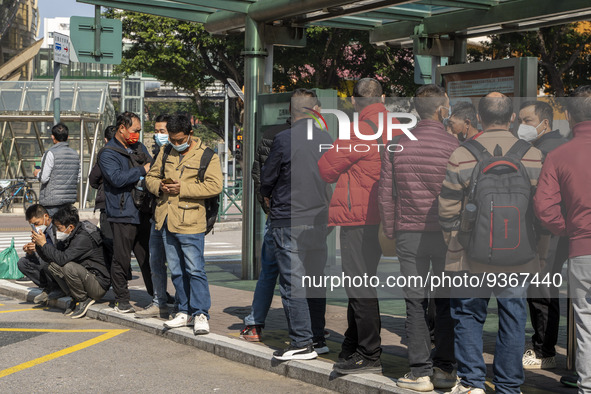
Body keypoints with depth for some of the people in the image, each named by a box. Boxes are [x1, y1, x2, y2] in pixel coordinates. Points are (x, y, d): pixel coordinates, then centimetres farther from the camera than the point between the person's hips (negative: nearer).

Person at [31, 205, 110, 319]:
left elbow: (63, 258, -31)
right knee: (53, 265, -1)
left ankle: (83, 300, -10)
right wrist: (38, 244, -8)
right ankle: (75, 297, 0)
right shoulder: (69, 237, 6)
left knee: (69, 266, -31)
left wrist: (44, 244, -22)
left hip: (99, 286, -9)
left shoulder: (84, 238, -22)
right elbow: (48, 257, 10)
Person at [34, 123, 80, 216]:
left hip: (52, 201, -6)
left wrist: (37, 173, 8)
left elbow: (44, 179, -12)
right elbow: (77, 178, 13)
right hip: (70, 199, 6)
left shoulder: (51, 153, -10)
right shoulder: (75, 154, 9)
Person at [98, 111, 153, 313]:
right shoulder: (108, 153, -6)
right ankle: (121, 301, 9)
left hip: (143, 212, 6)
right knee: (121, 258, -1)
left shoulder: (139, 147, 17)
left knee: (148, 256, 11)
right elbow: (117, 178, -21)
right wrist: (142, 171, -16)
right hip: (122, 213, -6)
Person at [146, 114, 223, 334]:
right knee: (176, 271, 12)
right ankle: (185, 312, 22)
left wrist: (183, 188, -18)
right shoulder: (166, 153, 14)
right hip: (166, 221, 6)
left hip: (190, 222, -6)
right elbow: (150, 177, 20)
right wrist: (159, 186, -4)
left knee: (195, 270, -7)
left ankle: (201, 314, 0)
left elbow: (214, 186, -15)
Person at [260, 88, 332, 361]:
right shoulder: (327, 140, 1)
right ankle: (317, 335, 23)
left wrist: (268, 198, 19)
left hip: (288, 221, -5)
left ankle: (302, 342, -4)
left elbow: (267, 177, -1)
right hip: (319, 218, 5)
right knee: (315, 278, 15)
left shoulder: (284, 139, -12)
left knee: (292, 281, -2)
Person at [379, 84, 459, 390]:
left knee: (415, 303, 5)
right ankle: (444, 369, 12)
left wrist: (391, 232, 12)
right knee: (446, 302, 9)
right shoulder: (453, 146, -6)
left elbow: (385, 193, 3)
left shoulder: (397, 145, 2)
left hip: (409, 235, 2)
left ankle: (420, 373, 5)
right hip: (446, 235, -1)